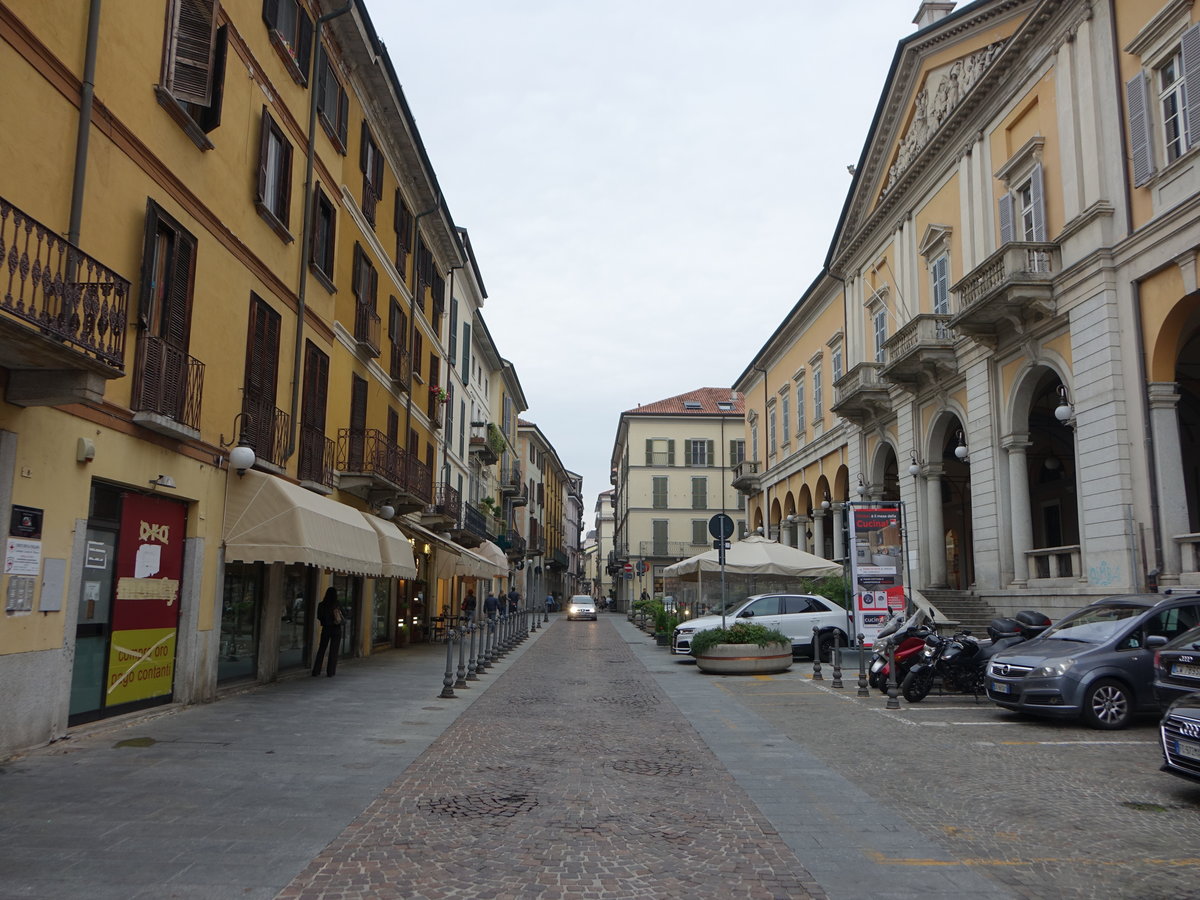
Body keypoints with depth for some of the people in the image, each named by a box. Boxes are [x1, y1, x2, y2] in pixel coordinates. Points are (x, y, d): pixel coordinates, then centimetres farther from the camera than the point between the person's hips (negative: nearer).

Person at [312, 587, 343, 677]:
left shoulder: (321, 605, -8)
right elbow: (343, 619, -15)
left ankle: (316, 671, 12)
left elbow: (319, 617, 5)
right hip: (336, 630, -3)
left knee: (321, 650, 12)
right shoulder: (337, 607, -17)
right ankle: (330, 672, 8)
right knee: (333, 651, 7)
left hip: (325, 629, 3)